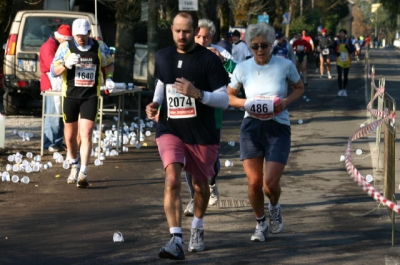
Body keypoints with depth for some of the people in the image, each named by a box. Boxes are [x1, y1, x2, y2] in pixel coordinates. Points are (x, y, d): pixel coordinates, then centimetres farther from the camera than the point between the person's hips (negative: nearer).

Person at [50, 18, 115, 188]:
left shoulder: (98, 47, 1)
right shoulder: (66, 47, -3)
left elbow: (107, 64, 19)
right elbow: (54, 71, -3)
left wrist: (108, 78, 0)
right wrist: (66, 64, -22)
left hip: (90, 97, -1)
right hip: (70, 96, 1)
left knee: (86, 134, -12)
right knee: (70, 135, 11)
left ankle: (83, 174, -14)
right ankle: (74, 165, 37)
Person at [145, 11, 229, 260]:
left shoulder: (209, 60, -11)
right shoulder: (163, 57, 3)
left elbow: (224, 100, -13)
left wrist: (197, 93, -29)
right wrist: (155, 103, 3)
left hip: (203, 135, -1)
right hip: (170, 130, 1)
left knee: (200, 184, 16)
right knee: (172, 180, -21)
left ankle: (197, 229, 44)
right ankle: (176, 240, -26)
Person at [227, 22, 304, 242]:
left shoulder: (285, 66, -4)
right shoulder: (242, 69, -1)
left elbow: (299, 88, 12)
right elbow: (228, 96, 11)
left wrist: (286, 101, -9)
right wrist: (246, 104, -10)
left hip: (278, 127, -1)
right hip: (251, 126, 1)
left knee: (270, 183, -10)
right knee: (254, 182, -2)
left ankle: (274, 208, 27)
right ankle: (260, 223, 23)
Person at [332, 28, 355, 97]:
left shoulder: (348, 42, -1)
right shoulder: (336, 42, 0)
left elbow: (352, 50, -3)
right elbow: (333, 49, 8)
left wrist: (348, 47, -24)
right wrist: (336, 53, -14)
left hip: (347, 61, 1)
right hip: (339, 61, -1)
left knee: (345, 76, 9)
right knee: (339, 75, -13)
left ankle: (344, 90, 24)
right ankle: (340, 90, -8)